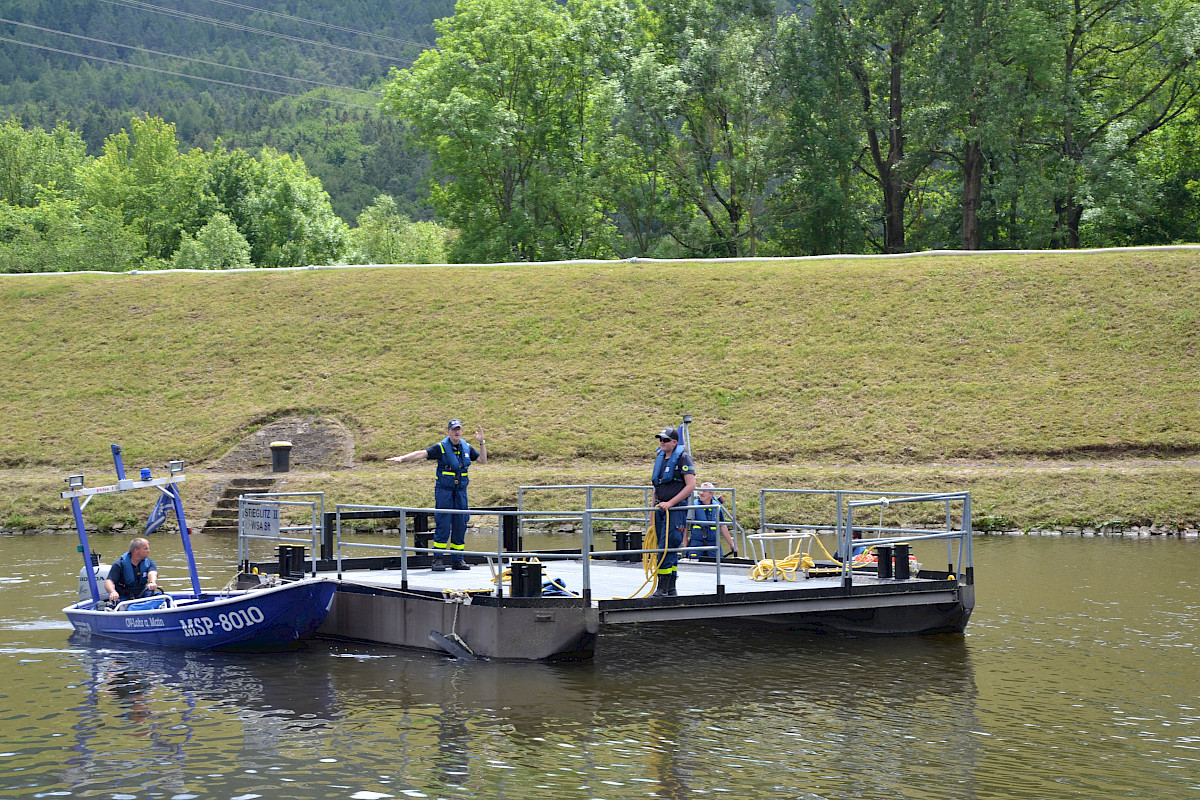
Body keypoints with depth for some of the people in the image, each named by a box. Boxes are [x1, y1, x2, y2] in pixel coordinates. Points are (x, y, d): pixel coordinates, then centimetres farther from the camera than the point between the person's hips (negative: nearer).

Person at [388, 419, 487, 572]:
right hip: (444, 490, -5)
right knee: (443, 525, -9)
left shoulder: (467, 448, 10)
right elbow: (421, 454, -15)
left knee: (460, 524, 5)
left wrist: (482, 443, 6)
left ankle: (457, 559, 12)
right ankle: (438, 559, -6)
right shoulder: (441, 448, -5)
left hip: (461, 491, 5)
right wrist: (402, 458, -27)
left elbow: (483, 460, 18)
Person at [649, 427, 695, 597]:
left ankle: (663, 589, -15)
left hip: (676, 508, -7)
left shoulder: (683, 458, -7)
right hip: (661, 507, 7)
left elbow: (691, 485, -14)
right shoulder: (660, 458, 16)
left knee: (667, 547, -14)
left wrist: (670, 503, -18)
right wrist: (654, 509, 19)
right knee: (670, 550, 10)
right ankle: (671, 589, 13)